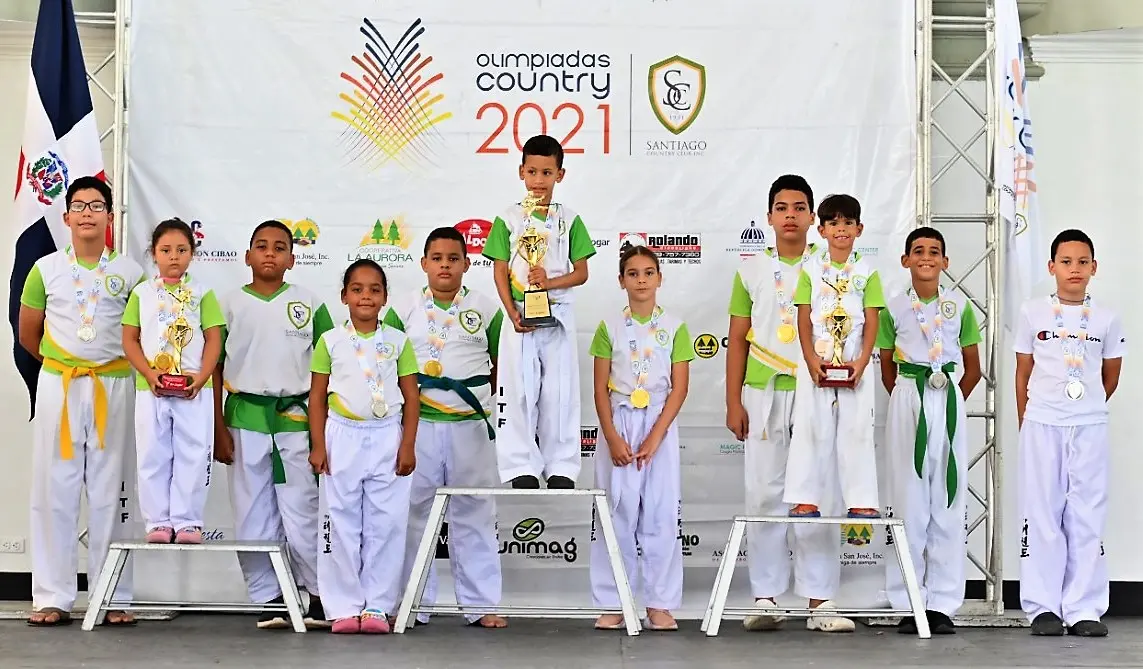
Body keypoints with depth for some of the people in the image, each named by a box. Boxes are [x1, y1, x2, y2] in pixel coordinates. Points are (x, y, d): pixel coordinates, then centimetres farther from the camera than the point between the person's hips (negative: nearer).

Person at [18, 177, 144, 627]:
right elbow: (28, 334, 15)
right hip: (58, 385, 1)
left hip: (113, 388, -1)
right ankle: (53, 598, 4)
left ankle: (114, 598, 5)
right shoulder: (46, 269, 5)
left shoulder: (130, 272, 3)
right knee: (54, 490, 0)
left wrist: (112, 364, 10)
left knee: (110, 491, 1)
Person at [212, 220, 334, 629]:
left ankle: (320, 597, 8)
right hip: (245, 417, 1)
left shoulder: (309, 304, 5)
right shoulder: (230, 304, 5)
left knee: (302, 515, -3)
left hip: (295, 417, -1)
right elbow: (214, 368, 7)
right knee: (253, 517, 3)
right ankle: (268, 599, 12)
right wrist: (219, 430, 1)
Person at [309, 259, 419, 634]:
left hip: (387, 438, 0)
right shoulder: (331, 342, 3)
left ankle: (377, 607, 7)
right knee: (341, 525, 1)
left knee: (385, 525, 0)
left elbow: (411, 396, 5)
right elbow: (317, 396, 4)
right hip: (342, 437, 0)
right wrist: (318, 446, -3)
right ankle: (344, 608, 7)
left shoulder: (398, 342, 4)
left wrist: (408, 446, -2)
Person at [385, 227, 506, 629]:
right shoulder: (403, 309, 4)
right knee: (414, 513, 3)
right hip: (417, 425, 0)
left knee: (474, 515, 4)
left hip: (471, 425, 0)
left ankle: (480, 605, 10)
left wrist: (480, 396, 6)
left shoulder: (487, 309, 5)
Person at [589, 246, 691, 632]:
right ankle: (611, 605, 5)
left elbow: (679, 387, -1)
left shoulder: (674, 327, 3)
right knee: (617, 513, 0)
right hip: (618, 423, 0)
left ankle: (659, 606, 4)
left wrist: (655, 437, -11)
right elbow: (600, 388, 2)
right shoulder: (610, 328, 4)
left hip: (660, 425, 0)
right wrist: (613, 438, -9)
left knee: (661, 513, -2)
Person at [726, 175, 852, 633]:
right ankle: (765, 598, 6)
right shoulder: (752, 270, 9)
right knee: (764, 495, 1)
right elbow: (738, 340, 9)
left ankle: (820, 599, 0)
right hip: (764, 394, 1)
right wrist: (733, 402, 2)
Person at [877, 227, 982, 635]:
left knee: (948, 501, 0)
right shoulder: (894, 309, 5)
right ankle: (908, 604, 4)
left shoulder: (960, 307, 7)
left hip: (949, 401, 1)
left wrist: (949, 400, 10)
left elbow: (973, 368, 14)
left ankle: (942, 604, 5)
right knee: (908, 500, -1)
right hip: (907, 402, -1)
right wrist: (909, 400, 11)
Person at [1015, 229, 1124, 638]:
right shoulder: (1033, 313, 3)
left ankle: (1084, 610, 5)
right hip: (1041, 425, -1)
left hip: (1089, 427, 1)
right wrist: (1025, 424, 8)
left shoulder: (1106, 319, 4)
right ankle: (1043, 608, 6)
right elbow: (1023, 372, 8)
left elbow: (1110, 377, 14)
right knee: (1042, 516, 1)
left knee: (1087, 517, 1)